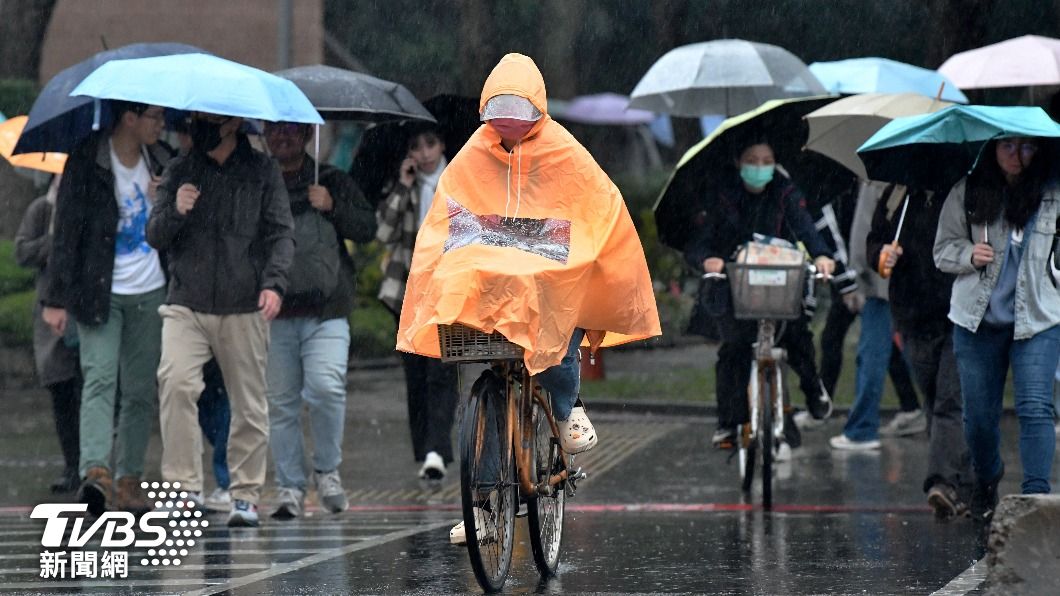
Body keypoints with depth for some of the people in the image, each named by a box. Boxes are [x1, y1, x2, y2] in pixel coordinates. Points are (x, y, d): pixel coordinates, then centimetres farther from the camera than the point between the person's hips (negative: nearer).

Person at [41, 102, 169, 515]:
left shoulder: (160, 162, 8)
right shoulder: (87, 163, -8)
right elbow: (66, 231, -9)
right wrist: (56, 298, -12)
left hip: (150, 293, 5)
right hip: (99, 291, -5)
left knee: (141, 389, 5)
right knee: (99, 379, -17)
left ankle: (129, 478, 11)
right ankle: (95, 472, -28)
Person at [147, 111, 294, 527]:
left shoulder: (262, 171, 6)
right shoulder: (178, 173, 12)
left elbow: (281, 233, 1)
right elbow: (154, 237, 10)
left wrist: (274, 282, -15)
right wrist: (175, 212, -12)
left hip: (244, 308, -1)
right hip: (186, 305, 1)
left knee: (249, 405, 3)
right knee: (175, 383, -20)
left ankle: (246, 494, 13)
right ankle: (184, 486, -17)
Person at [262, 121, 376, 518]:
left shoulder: (333, 182, 13)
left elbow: (368, 228, 11)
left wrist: (332, 207, -4)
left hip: (325, 312, -1)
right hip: (275, 312, 1)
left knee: (326, 387, -17)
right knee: (281, 402, 1)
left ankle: (327, 469, 3)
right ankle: (290, 488, 10)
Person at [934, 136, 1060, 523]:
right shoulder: (967, 194, 2)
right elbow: (942, 249, 7)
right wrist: (968, 254, -11)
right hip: (977, 319, 2)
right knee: (978, 414, 10)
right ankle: (986, 480, 37)